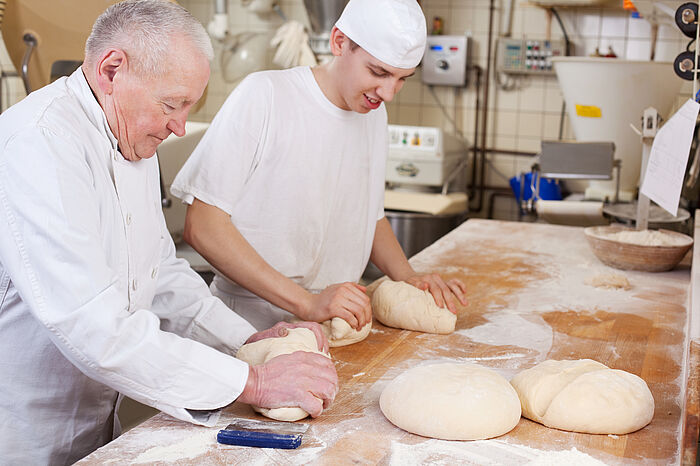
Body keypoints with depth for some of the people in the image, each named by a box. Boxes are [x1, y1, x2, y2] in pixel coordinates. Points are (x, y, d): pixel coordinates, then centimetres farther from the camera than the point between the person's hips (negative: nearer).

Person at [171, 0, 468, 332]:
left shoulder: (374, 112, 10)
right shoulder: (264, 95, -13)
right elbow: (201, 226, -17)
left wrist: (406, 277, 4)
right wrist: (307, 303, -21)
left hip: (338, 327, 5)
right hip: (252, 329, -5)